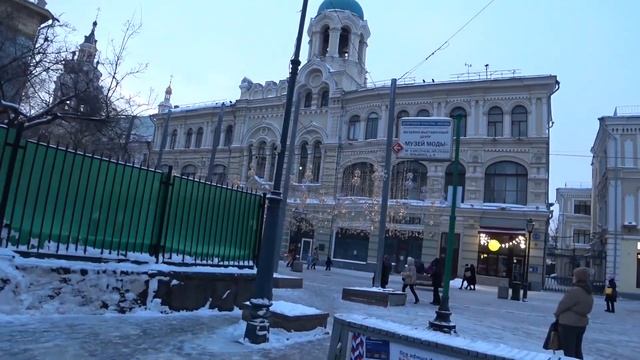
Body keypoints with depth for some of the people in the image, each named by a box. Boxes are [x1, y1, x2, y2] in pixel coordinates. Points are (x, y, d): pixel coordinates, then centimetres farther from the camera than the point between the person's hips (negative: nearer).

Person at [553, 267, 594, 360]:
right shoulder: (589, 293, 6)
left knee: (569, 351, 0)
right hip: (582, 323, 8)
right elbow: (586, 309, 10)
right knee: (577, 350, 19)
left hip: (568, 324, -8)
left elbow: (562, 305, -15)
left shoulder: (574, 291, -22)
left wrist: (557, 314, 5)